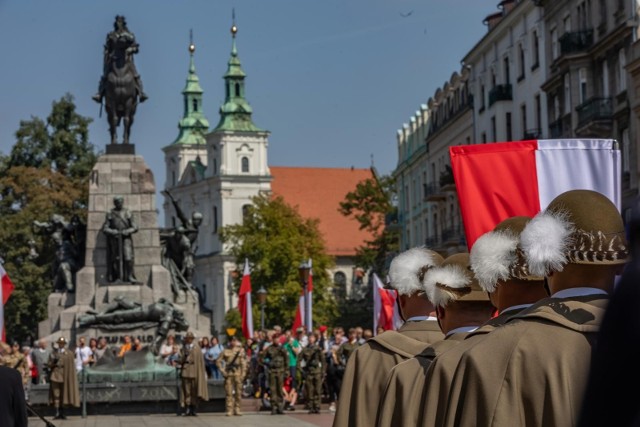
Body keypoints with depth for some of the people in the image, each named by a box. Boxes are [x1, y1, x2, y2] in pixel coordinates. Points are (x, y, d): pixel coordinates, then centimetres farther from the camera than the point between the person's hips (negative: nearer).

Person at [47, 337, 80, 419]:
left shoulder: (69, 353, 7)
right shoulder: (53, 353, 10)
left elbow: (71, 366, 6)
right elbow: (49, 364, 9)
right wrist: (54, 362, -12)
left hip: (65, 376, 0)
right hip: (55, 375, 0)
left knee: (64, 395, 3)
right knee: (56, 395, -6)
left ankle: (62, 413, 10)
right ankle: (57, 413, -6)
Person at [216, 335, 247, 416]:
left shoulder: (240, 350, 8)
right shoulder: (225, 351, 6)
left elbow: (243, 363, 6)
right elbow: (218, 361, 8)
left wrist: (243, 373, -2)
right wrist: (222, 371, -1)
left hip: (238, 373, 1)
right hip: (228, 373, -1)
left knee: (238, 392, 2)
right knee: (228, 392, -3)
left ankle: (237, 409, 11)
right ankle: (229, 410, 0)